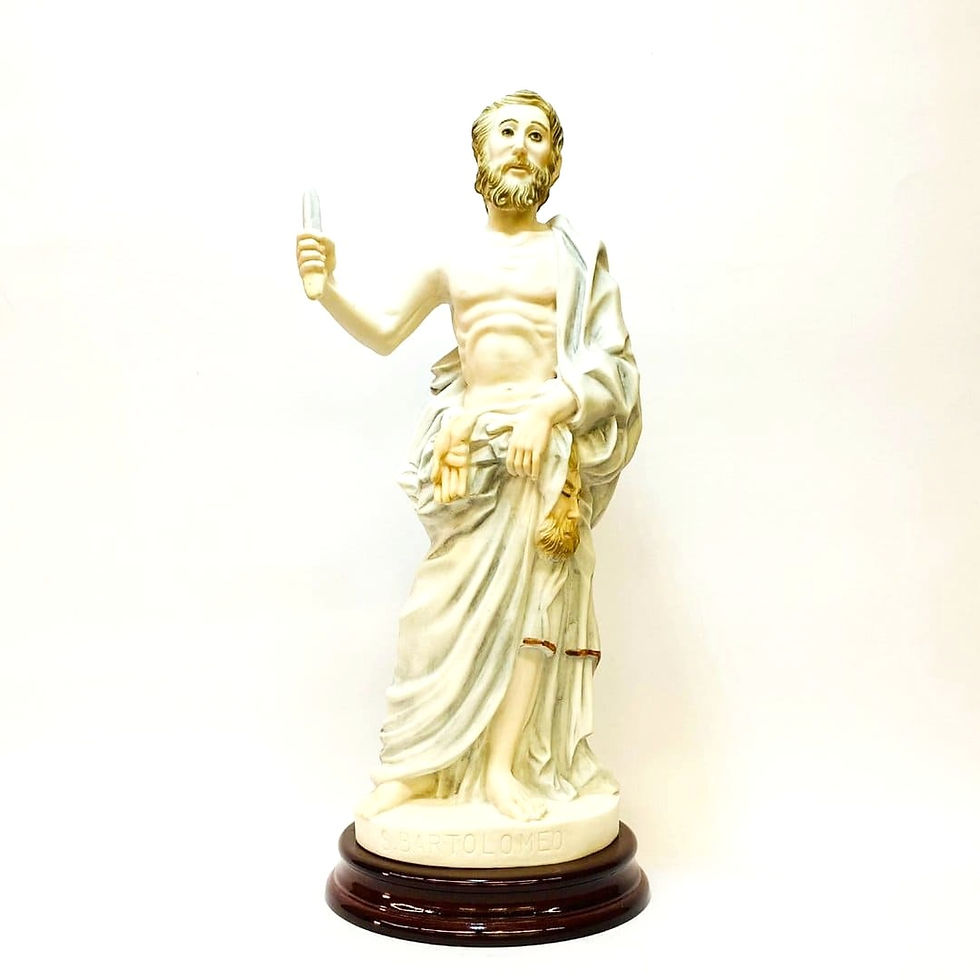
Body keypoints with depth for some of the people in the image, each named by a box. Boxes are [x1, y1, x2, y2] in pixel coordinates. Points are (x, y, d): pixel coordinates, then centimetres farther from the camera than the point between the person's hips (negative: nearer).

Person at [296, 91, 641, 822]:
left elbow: (613, 367, 0)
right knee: (448, 601, -2)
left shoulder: (576, 256, 8)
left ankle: (503, 765, 1)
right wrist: (327, 287, 3)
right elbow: (384, 334, 20)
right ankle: (420, 764, 8)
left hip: (548, 443, -1)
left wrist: (546, 411, -17)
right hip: (468, 442, 2)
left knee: (533, 592, -8)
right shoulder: (454, 259, 15)